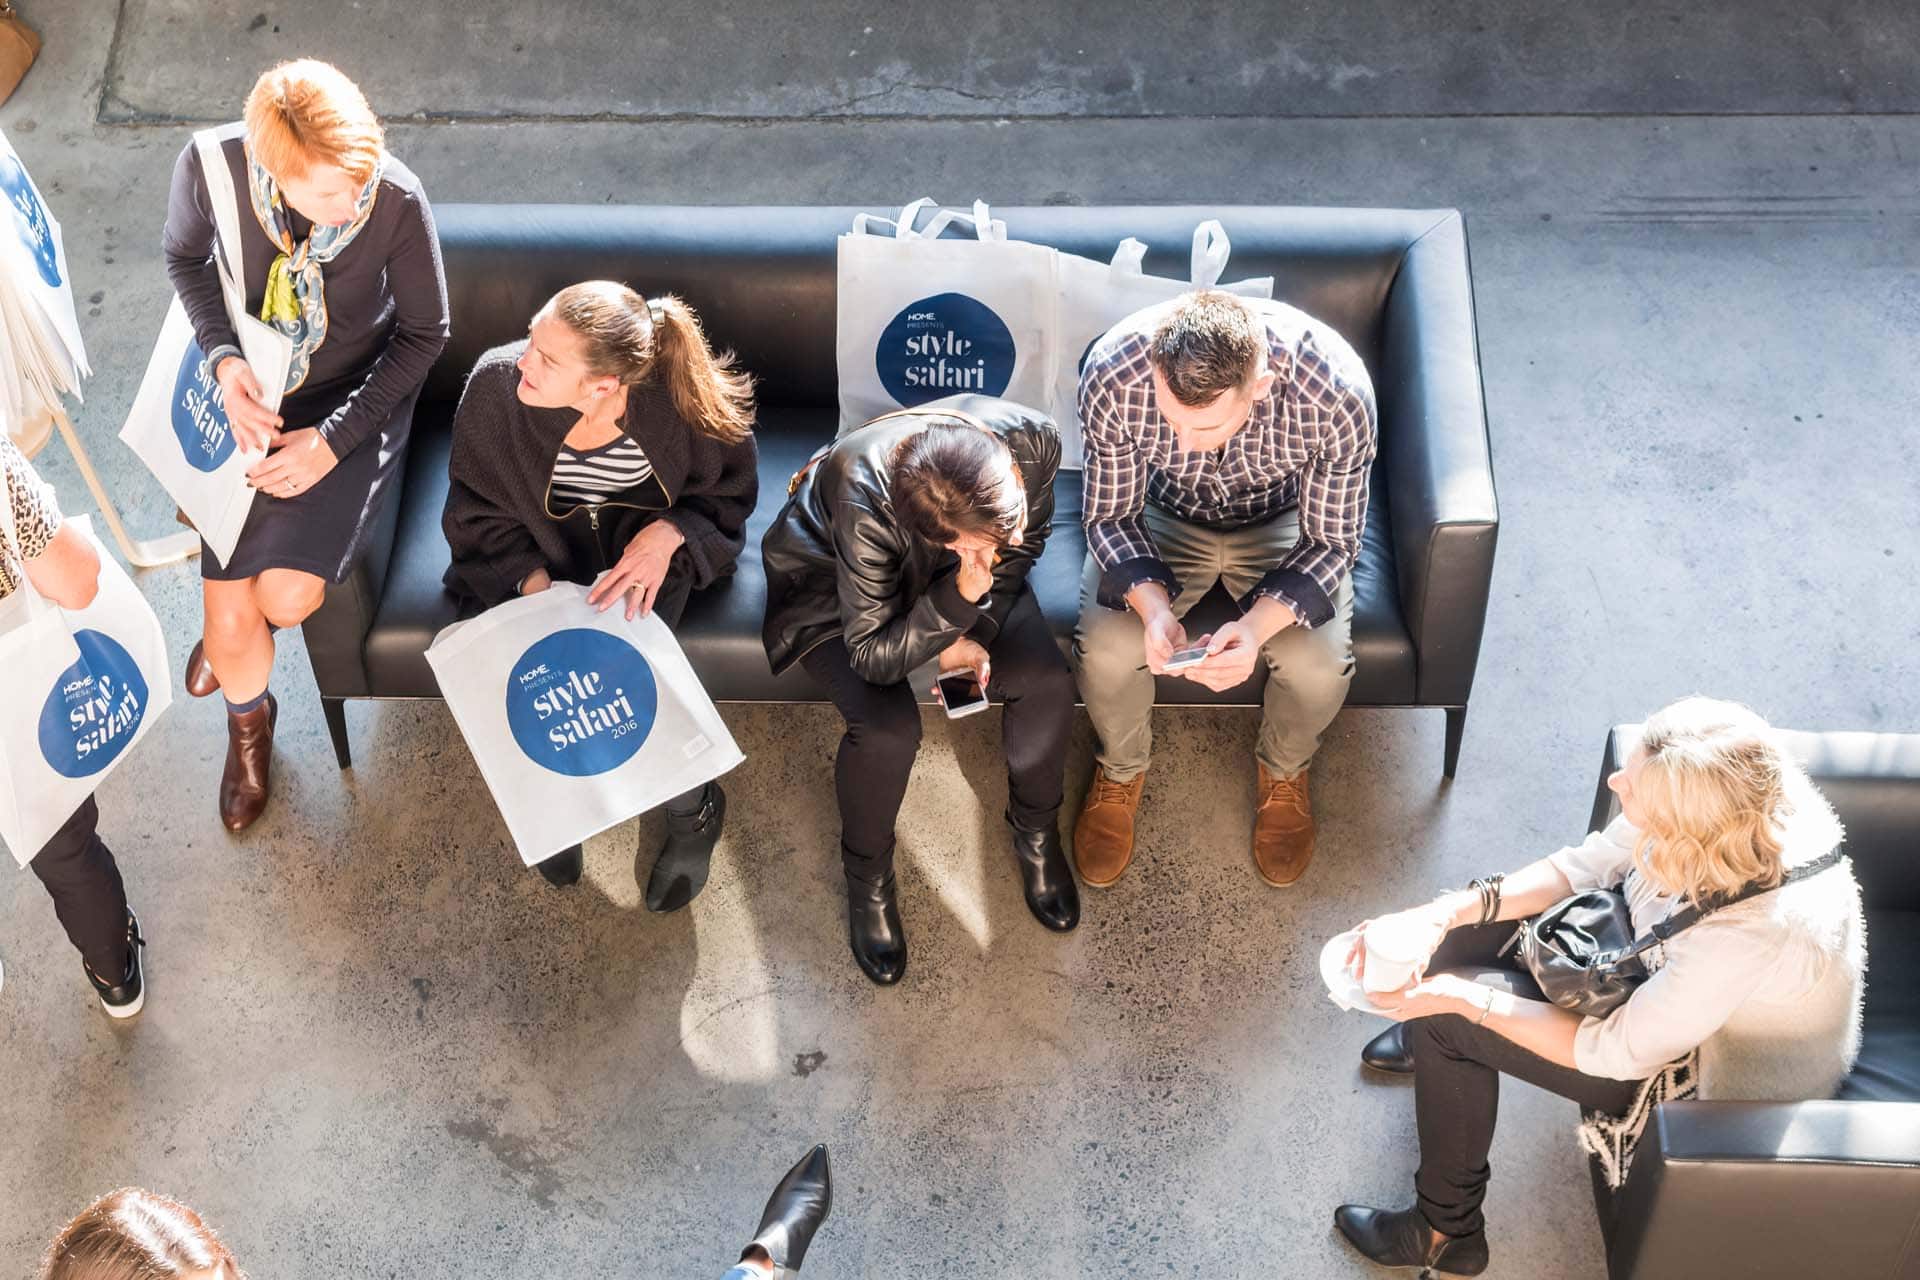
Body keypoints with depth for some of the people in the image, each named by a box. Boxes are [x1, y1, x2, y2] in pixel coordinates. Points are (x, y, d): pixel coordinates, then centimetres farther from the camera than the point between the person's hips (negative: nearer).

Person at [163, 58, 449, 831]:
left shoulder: (397, 202, -28)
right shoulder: (210, 166, -24)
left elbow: (425, 332, -12)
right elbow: (185, 256, 0)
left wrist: (334, 440, -17)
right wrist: (224, 360, -17)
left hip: (355, 399, -1)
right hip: (250, 397, 2)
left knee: (287, 597, -19)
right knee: (230, 619, -6)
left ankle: (237, 612, 23)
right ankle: (248, 720, 33)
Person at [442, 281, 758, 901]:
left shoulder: (684, 401, -30)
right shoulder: (496, 383, -27)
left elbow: (728, 494, -8)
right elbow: (480, 511, -10)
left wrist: (668, 534, -28)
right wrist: (535, 583, -25)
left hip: (654, 538, -1)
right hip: (545, 544, 2)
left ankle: (692, 806, 2)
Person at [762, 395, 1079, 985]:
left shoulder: (1035, 442, -33)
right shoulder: (866, 502, -44)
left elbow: (1025, 543, -7)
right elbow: (873, 655, -32)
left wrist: (976, 632, -12)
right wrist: (959, 600, -44)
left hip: (961, 581, 4)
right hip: (835, 582, -4)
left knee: (1046, 682, -18)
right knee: (888, 726, -28)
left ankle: (1035, 828, 12)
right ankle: (867, 874, 2)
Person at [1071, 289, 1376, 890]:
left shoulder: (1336, 393, -38)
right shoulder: (1114, 374, -35)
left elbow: (1332, 542, -21)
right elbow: (1109, 515, -17)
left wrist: (1258, 626, -39)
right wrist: (1152, 605, -36)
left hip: (1283, 521, 0)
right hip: (1162, 514, 1)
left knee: (1321, 664, -23)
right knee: (1105, 648, -23)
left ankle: (1284, 771, 13)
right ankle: (1121, 771, 12)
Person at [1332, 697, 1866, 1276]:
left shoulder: (1754, 935, -43)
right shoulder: (1746, 801, -24)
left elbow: (1614, 1052, -28)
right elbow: (1582, 866, -10)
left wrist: (1461, 998, -24)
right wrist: (1445, 913, -22)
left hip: (1711, 1075, -7)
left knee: (1448, 1020, -10)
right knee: (1466, 924, 5)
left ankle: (1446, 1232, 15)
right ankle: (1436, 1046, 40)